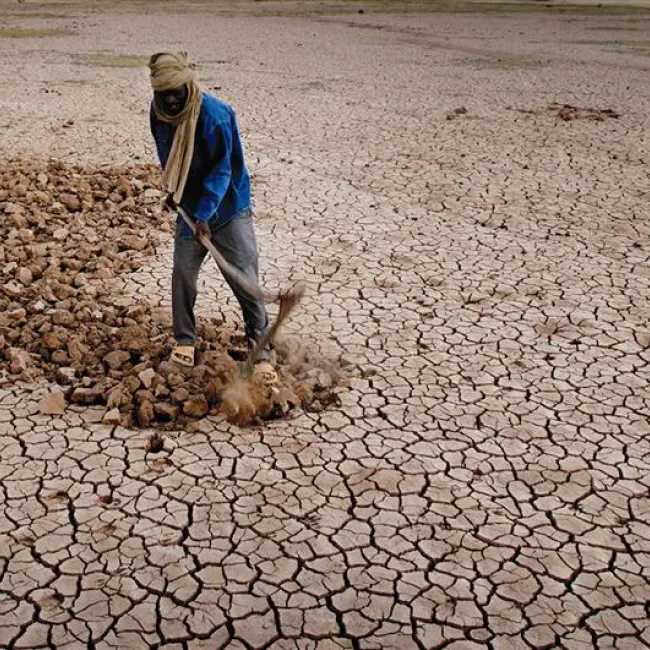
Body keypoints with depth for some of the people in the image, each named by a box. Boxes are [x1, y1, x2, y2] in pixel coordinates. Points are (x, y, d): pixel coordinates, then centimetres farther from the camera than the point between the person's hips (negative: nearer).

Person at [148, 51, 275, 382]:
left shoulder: (214, 115, -24)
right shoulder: (159, 113, -4)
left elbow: (221, 170, -22)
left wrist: (204, 214, -28)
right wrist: (173, 189, 12)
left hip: (228, 208, -5)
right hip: (188, 206, 5)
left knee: (246, 279, -6)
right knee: (183, 273, 5)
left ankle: (262, 351, 0)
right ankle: (184, 339, 24)